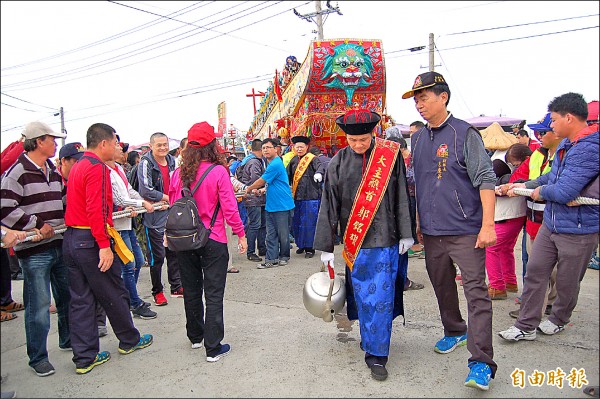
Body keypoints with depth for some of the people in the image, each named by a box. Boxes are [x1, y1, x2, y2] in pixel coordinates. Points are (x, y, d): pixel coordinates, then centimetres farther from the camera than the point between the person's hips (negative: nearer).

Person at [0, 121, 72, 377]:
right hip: (34, 250, -7)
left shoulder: (53, 172, 14)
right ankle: (38, 357, 16)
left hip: (60, 245, 8)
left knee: (67, 296, 17)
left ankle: (68, 339, 36)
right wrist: (37, 226, -18)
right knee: (38, 304, 0)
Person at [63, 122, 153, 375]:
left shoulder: (78, 167, 14)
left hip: (71, 239, 9)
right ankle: (129, 340, 26)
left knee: (81, 300, 11)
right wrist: (104, 245, -24)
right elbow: (96, 210, -22)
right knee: (114, 295, 8)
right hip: (91, 241, -9)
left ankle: (85, 357, 18)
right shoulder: (97, 168, -14)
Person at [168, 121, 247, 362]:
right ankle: (213, 348, 9)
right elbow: (229, 208, -13)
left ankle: (195, 337, 35)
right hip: (213, 241, -4)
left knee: (191, 290, 18)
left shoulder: (179, 173, -2)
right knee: (213, 294, 4)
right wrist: (241, 235, -3)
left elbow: (173, 206, 5)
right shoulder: (218, 171, -14)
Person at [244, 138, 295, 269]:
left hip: (282, 205, -9)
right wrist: (261, 191, 9)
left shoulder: (275, 164, -16)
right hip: (271, 205, 9)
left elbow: (261, 181, -9)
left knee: (283, 234, 5)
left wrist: (249, 189, 7)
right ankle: (271, 259, 11)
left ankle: (284, 257, 20)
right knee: (271, 234, 7)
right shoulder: (271, 163, 15)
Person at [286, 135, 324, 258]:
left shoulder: (312, 159, -4)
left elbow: (320, 166, -24)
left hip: (310, 197, -6)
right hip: (297, 197, 6)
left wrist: (319, 173, -45)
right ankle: (300, 245, 27)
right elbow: (287, 176, 20)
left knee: (309, 223, -2)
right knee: (296, 222, 11)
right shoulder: (293, 161, 13)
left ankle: (309, 248, 9)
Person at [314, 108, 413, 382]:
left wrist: (405, 234, 3)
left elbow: (401, 197, 4)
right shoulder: (338, 163, 0)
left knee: (380, 298, -1)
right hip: (354, 241, 1)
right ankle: (370, 338, 32)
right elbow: (329, 206, 2)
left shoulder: (391, 155, -2)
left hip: (385, 240, -1)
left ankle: (376, 355, 10)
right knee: (362, 296, 10)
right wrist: (326, 247, 2)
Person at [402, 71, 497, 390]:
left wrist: (488, 225, -18)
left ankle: (481, 363, -1)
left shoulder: (464, 133, -8)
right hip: (432, 231, 7)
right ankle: (455, 332, 40)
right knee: (442, 286, 18)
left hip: (465, 230, -7)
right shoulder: (417, 138, 11)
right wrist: (418, 221, 18)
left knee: (476, 292, -6)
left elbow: (485, 180, -12)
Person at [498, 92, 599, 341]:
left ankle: (559, 319, 37)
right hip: (550, 223, 8)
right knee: (535, 272, 7)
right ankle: (526, 326, 16)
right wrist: (526, 186, 17)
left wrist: (541, 192, -9)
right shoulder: (566, 143, 7)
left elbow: (564, 192, -28)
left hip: (577, 229, -8)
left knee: (567, 282, 12)